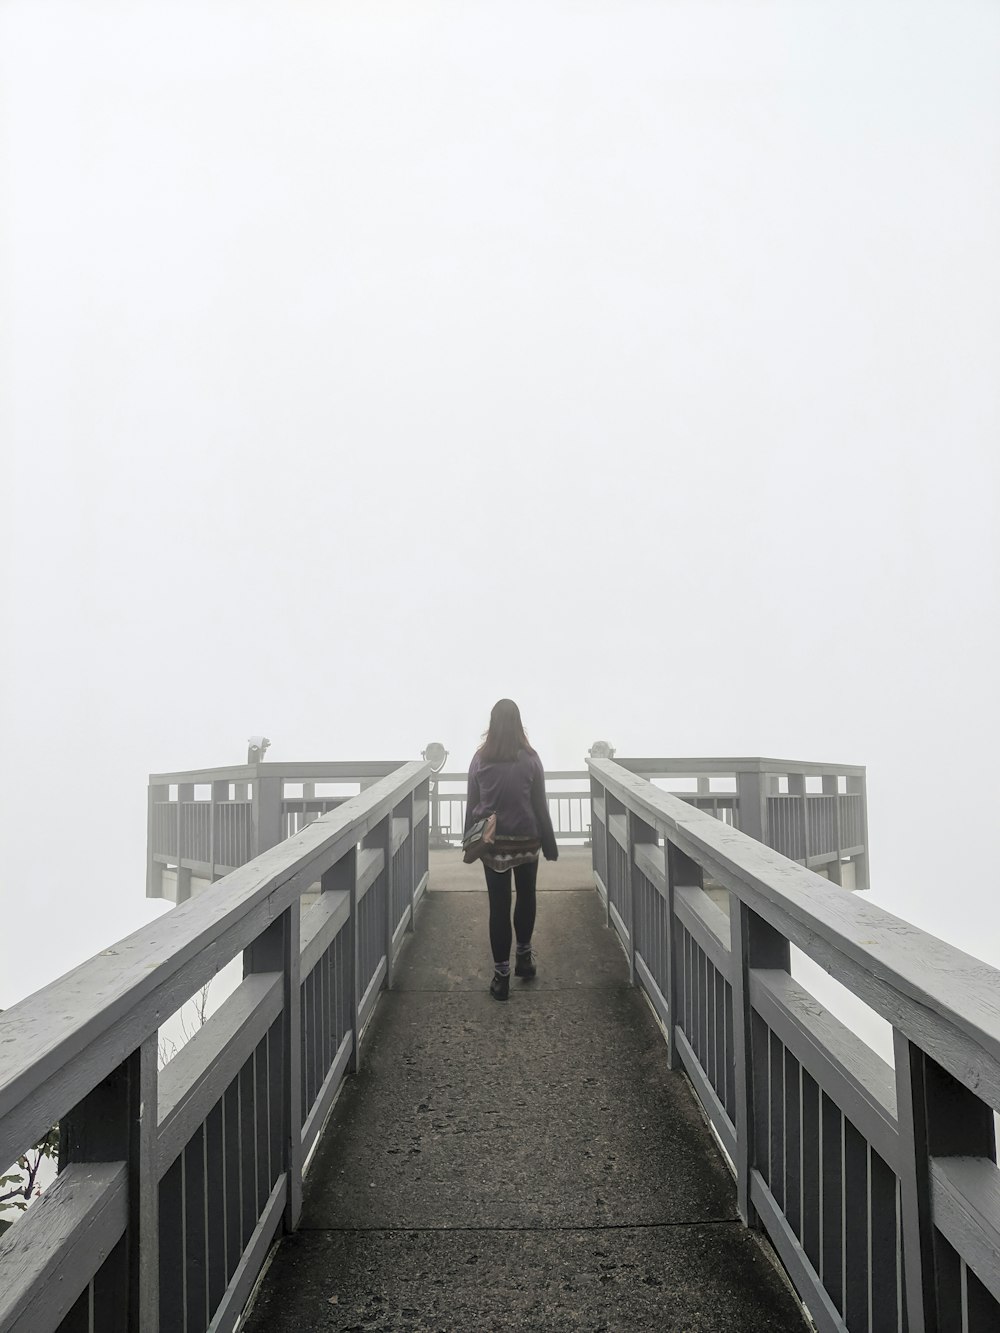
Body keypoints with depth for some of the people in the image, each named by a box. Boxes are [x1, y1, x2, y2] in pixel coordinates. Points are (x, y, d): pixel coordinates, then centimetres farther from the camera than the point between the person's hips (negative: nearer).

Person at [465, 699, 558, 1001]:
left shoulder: (480, 759, -5)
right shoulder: (530, 759, -9)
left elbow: (471, 806, 0)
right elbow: (540, 806, -5)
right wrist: (550, 844, 3)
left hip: (492, 842, 0)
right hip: (526, 840, 0)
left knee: (499, 906, 4)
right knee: (526, 897, 21)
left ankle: (501, 975, 7)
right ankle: (523, 957, 31)